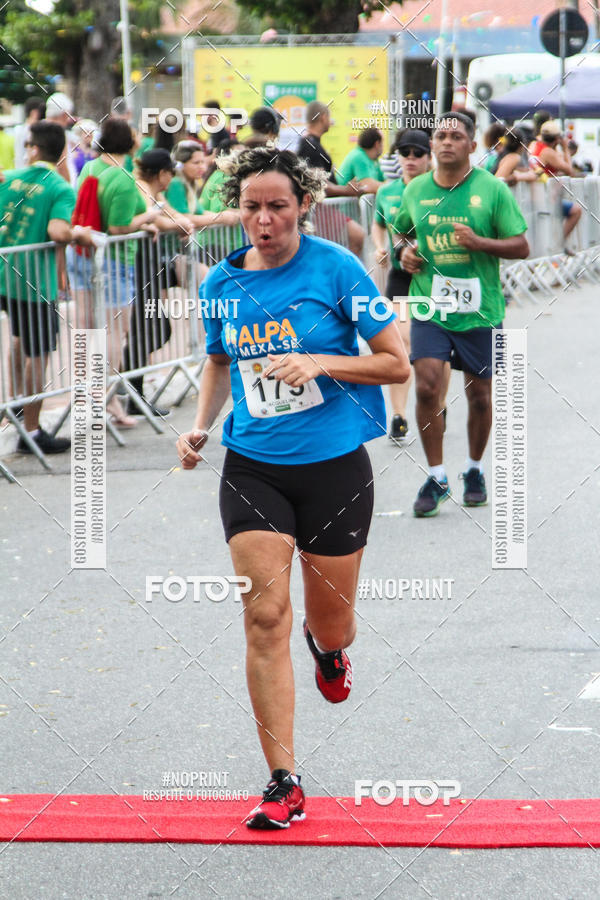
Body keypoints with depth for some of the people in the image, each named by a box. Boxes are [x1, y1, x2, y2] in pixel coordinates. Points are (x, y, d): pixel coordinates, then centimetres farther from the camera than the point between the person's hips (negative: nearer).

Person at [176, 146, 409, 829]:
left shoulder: (336, 268, -9)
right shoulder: (222, 282, 3)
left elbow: (396, 363, -6)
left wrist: (319, 363, -20)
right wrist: (200, 426, 4)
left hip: (335, 466, -2)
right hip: (252, 470, 2)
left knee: (331, 623, 9)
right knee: (265, 616, -10)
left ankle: (327, 647, 50)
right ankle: (283, 783, -5)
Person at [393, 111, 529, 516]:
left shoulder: (493, 189, -4)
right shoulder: (416, 190, 5)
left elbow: (521, 247, -4)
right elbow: (402, 231, 24)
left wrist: (479, 242, -19)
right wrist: (405, 252, 2)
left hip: (479, 311, -1)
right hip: (429, 310, 1)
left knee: (479, 396, 8)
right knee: (427, 387, -13)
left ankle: (475, 471, 30)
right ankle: (437, 478, -1)